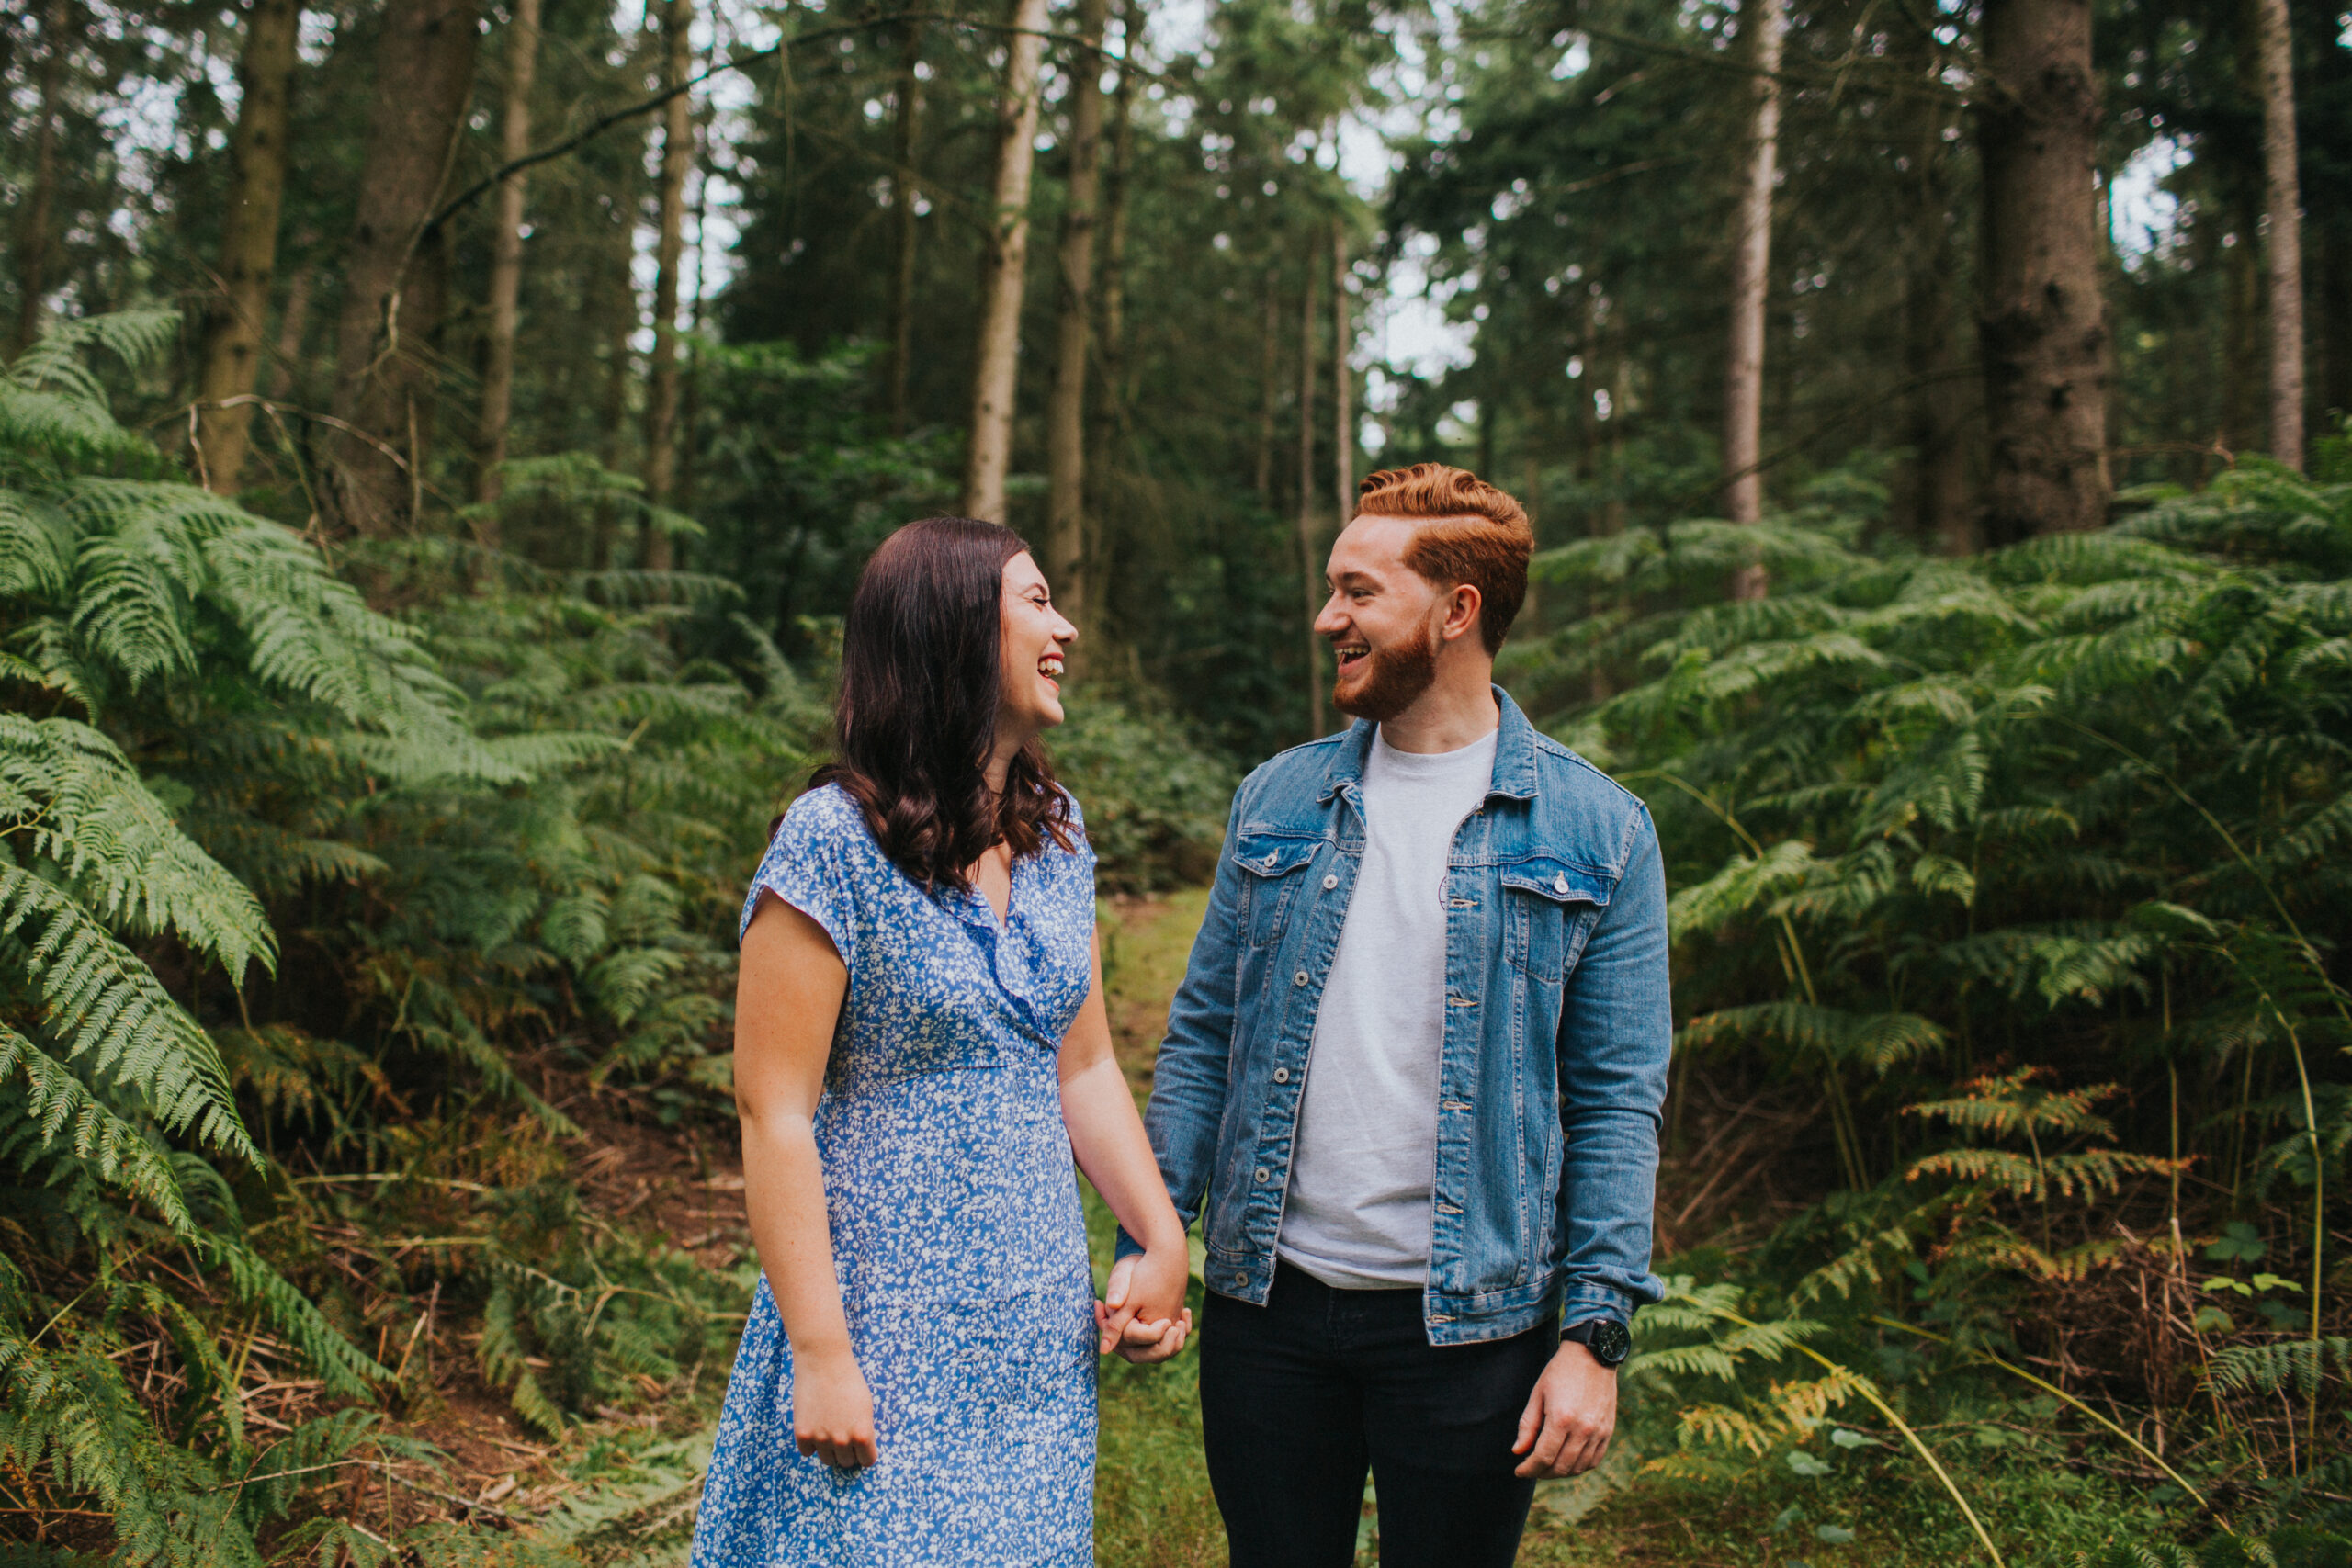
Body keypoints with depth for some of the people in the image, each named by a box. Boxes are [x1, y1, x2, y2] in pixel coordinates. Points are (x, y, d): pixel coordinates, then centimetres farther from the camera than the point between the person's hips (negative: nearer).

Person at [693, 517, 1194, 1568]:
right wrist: (820, 1356, -17)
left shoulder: (1056, 831, 7)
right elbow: (774, 1114, -16)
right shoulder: (836, 842, -15)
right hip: (888, 1339, -6)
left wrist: (1164, 1243, 5)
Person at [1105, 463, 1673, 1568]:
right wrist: (1148, 1243, 0)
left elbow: (1618, 1098, -4)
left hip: (1470, 1323, -3)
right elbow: (1202, 1037, 8)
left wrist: (1595, 1334, -9)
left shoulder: (1596, 833, -4)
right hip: (1267, 1307, 3)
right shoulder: (1277, 802, 5)